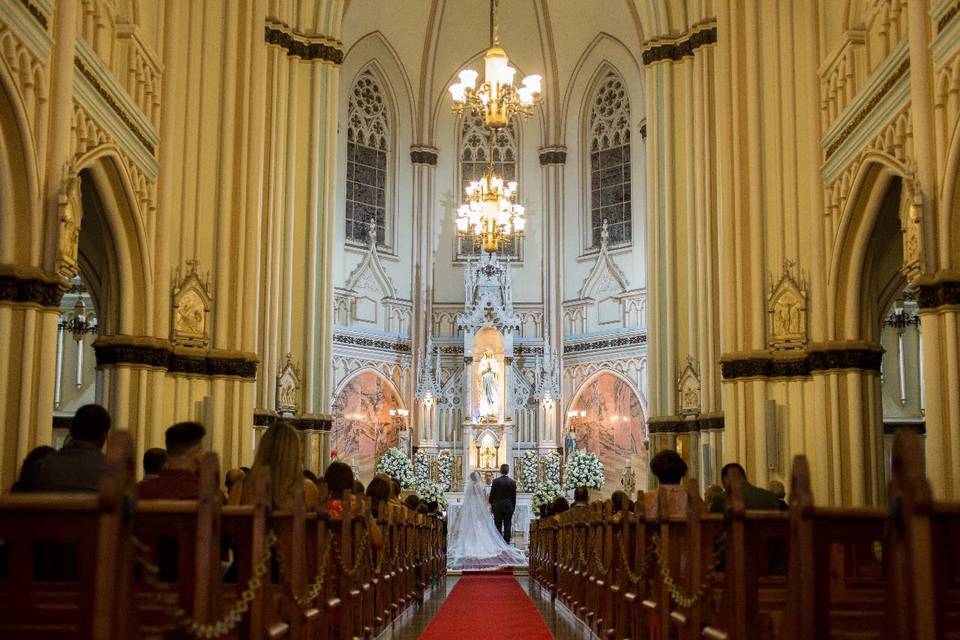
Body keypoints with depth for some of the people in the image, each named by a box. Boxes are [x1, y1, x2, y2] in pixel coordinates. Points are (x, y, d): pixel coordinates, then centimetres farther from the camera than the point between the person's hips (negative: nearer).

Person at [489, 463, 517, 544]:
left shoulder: (496, 481, -8)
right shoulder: (512, 482, 0)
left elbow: (492, 494, -3)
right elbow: (514, 497, 5)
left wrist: (491, 504, 13)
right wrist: (513, 508, 14)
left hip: (498, 507, -2)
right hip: (509, 507, 2)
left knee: (498, 526, 2)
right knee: (507, 526, 4)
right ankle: (506, 543, 3)